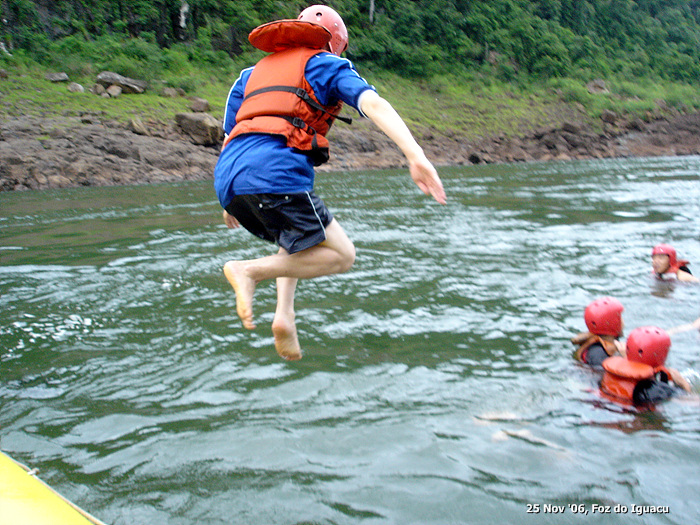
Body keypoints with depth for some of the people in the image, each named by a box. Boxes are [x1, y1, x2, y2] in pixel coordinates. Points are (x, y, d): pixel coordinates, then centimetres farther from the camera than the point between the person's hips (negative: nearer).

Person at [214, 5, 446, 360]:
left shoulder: (252, 73, 32)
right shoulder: (325, 64, 14)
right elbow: (373, 104, -5)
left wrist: (231, 202, 41)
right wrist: (416, 156, -17)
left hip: (228, 178, 7)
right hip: (274, 173, -7)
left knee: (299, 237, 30)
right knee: (341, 255, 1)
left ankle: (284, 313, 11)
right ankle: (250, 270, -12)